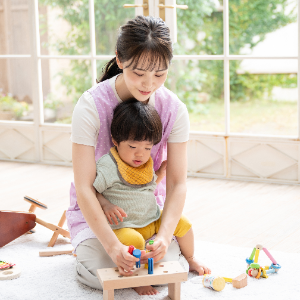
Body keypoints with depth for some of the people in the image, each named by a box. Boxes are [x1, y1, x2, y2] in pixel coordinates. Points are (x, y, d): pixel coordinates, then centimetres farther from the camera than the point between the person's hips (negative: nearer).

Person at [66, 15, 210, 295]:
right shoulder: (90, 106, -25)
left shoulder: (174, 109, -16)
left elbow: (177, 183, -15)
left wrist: (164, 235, -33)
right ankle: (86, 243, 13)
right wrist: (112, 245, -37)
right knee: (101, 272, -23)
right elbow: (84, 187, -26)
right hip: (96, 207, -2)